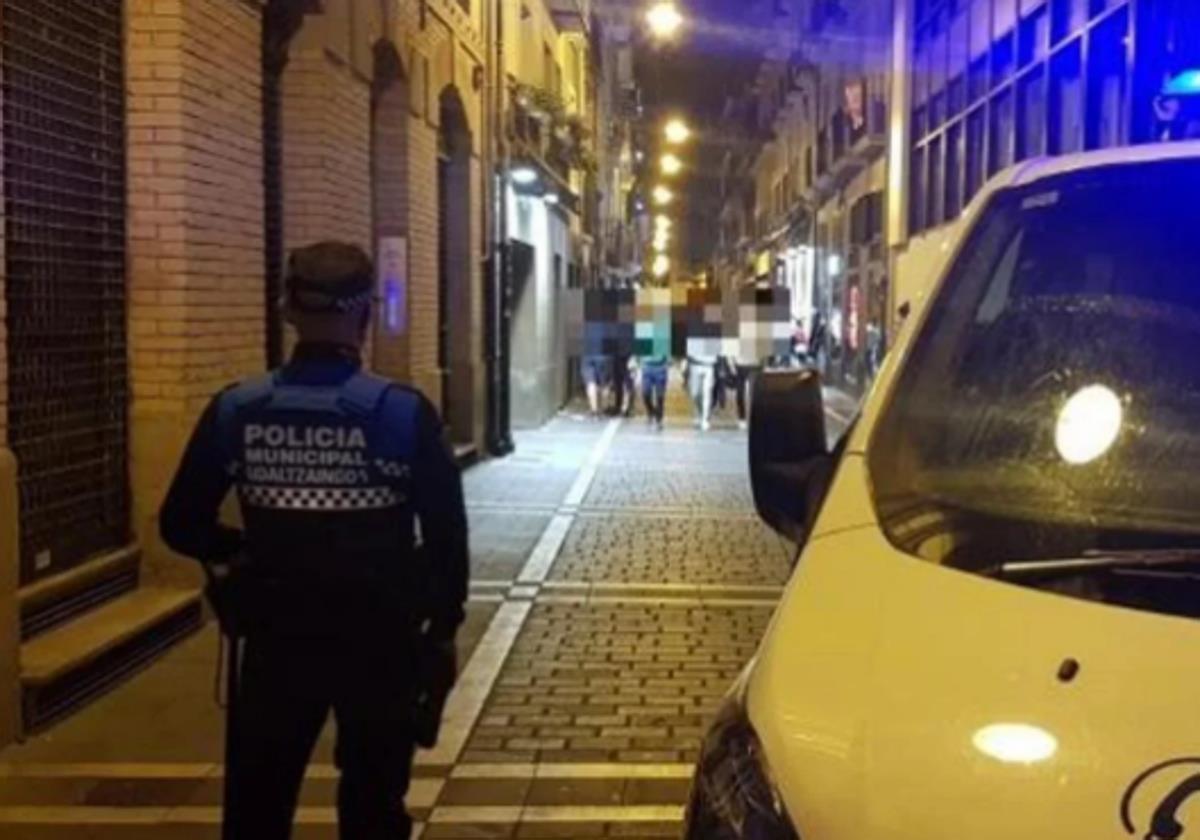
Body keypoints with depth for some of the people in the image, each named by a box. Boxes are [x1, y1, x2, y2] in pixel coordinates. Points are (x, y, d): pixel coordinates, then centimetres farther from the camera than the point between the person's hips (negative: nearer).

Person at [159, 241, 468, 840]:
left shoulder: (234, 411, -6)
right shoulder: (404, 413, -12)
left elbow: (181, 526, 1)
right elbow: (447, 535, -9)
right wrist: (444, 624, 5)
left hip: (276, 639, 2)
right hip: (379, 641, -1)